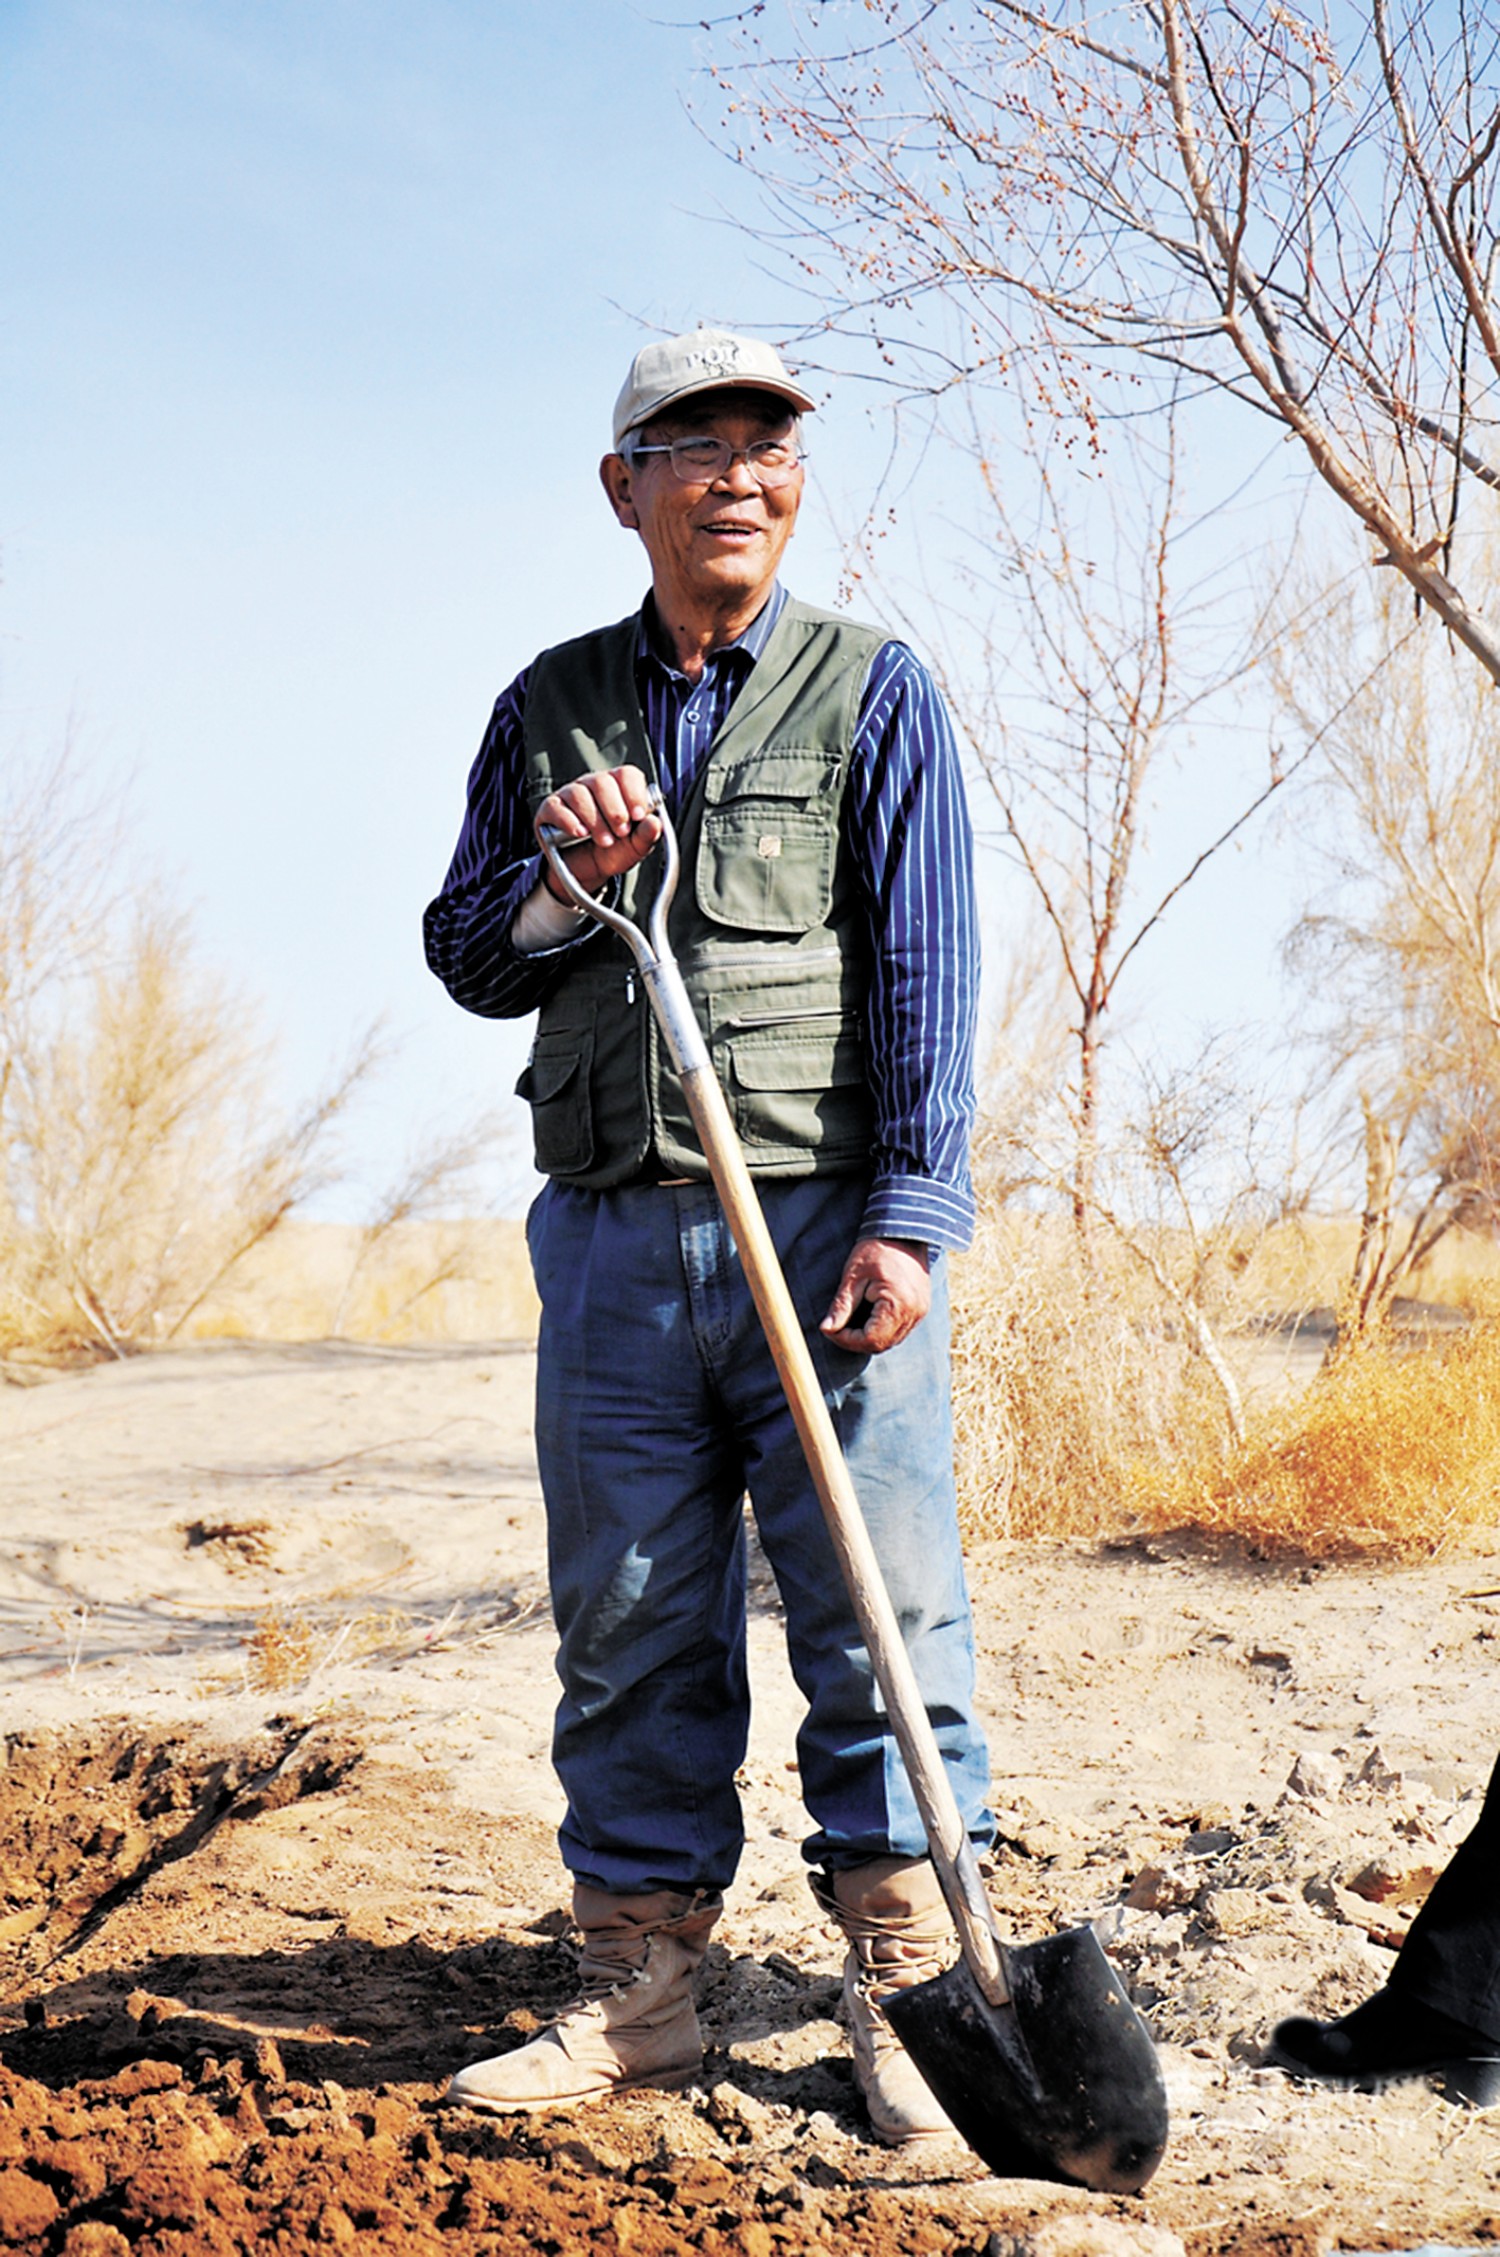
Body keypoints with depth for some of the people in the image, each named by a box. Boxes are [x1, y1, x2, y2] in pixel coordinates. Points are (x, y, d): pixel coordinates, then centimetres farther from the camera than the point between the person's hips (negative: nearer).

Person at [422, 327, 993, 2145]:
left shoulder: (869, 690, 6)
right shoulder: (552, 706, 15)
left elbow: (923, 975, -1)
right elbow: (466, 961, 16)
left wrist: (909, 1219, -11)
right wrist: (561, 884, -5)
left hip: (821, 1217, -3)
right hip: (612, 1231, 3)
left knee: (880, 1614, -3)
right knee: (628, 1624, 6)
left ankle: (904, 1991, 5)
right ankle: (637, 1990, 15)